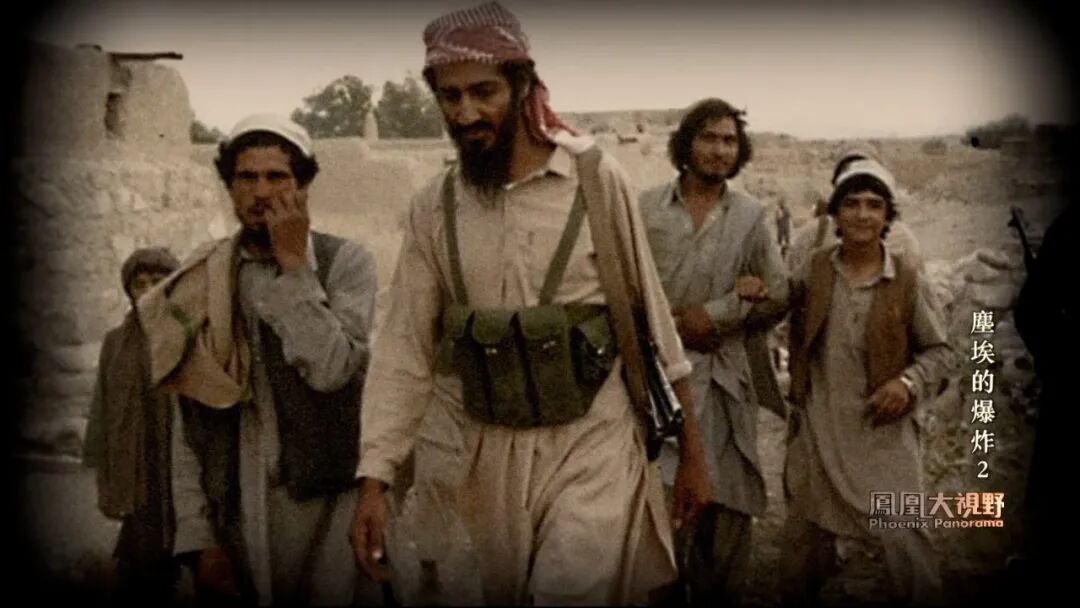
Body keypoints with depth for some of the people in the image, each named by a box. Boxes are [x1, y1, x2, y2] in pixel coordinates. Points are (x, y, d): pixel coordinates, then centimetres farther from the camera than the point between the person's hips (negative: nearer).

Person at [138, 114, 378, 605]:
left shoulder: (345, 262, -1)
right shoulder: (205, 283, 7)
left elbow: (330, 369, -17)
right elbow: (190, 423, 6)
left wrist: (294, 264, -12)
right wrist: (198, 540, 1)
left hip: (325, 505, -2)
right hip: (234, 512, 3)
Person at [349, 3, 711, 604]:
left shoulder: (599, 181, -5)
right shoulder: (433, 207, 2)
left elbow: (653, 321, 0)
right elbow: (404, 348, 2)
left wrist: (691, 452, 3)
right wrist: (374, 479, -6)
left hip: (590, 447, -2)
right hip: (470, 455, 3)